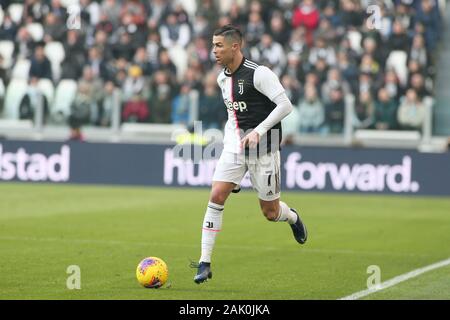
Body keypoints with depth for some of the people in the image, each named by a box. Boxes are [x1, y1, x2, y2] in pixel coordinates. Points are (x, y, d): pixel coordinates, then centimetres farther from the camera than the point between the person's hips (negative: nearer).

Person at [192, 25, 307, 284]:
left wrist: (259, 130, -24)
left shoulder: (258, 73, -16)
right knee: (216, 197, -12)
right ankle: (205, 264, -11)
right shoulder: (223, 78, 9)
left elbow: (285, 105, -19)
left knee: (270, 212, 4)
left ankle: (292, 217, 43)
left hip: (263, 148, -6)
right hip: (234, 146, 6)